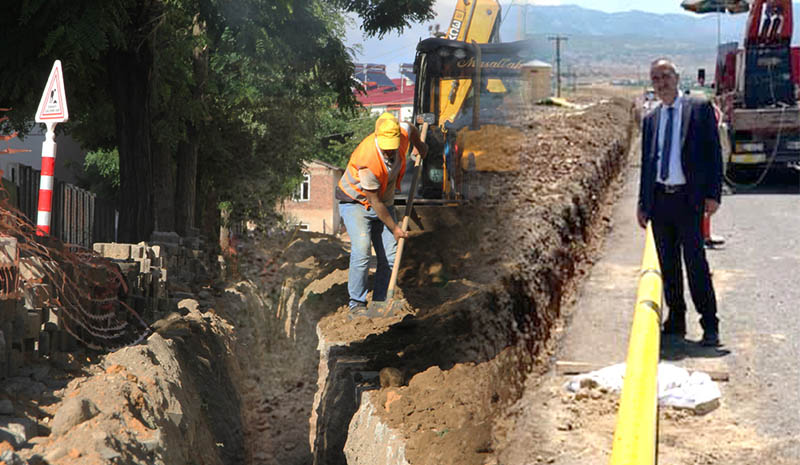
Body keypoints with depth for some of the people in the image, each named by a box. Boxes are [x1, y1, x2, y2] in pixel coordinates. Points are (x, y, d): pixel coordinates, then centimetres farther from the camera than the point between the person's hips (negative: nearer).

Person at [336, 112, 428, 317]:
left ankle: (380, 302, 5)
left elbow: (411, 129, 11)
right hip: (355, 202, -6)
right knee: (361, 252, -23)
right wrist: (394, 227, -15)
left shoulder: (402, 135, -18)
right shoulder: (368, 161, -35)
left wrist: (420, 146, 30)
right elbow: (374, 201, -24)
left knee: (390, 257, -3)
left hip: (385, 203, 6)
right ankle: (356, 304, -14)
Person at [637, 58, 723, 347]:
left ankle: (710, 327, 0)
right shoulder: (650, 120, 14)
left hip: (688, 197, -5)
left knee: (696, 264, -6)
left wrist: (713, 194, -10)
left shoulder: (700, 109, 1)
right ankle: (676, 321, 18)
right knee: (668, 266, 9)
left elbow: (713, 153, -2)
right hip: (659, 198, 5)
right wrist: (642, 203, 14)